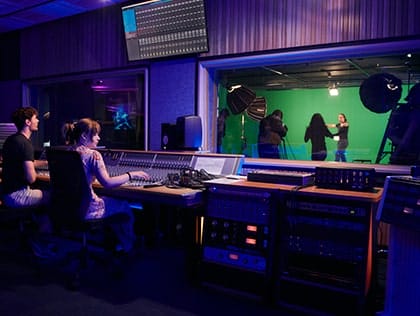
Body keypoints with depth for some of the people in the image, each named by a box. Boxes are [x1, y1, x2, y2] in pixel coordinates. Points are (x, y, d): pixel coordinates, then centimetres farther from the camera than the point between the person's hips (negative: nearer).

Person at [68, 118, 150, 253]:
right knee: (123, 206, 16)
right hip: (86, 210, -8)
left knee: (109, 201, 30)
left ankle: (118, 242, 40)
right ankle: (128, 246, 37)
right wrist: (131, 175, -13)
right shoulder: (93, 154, -19)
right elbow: (107, 183, -22)